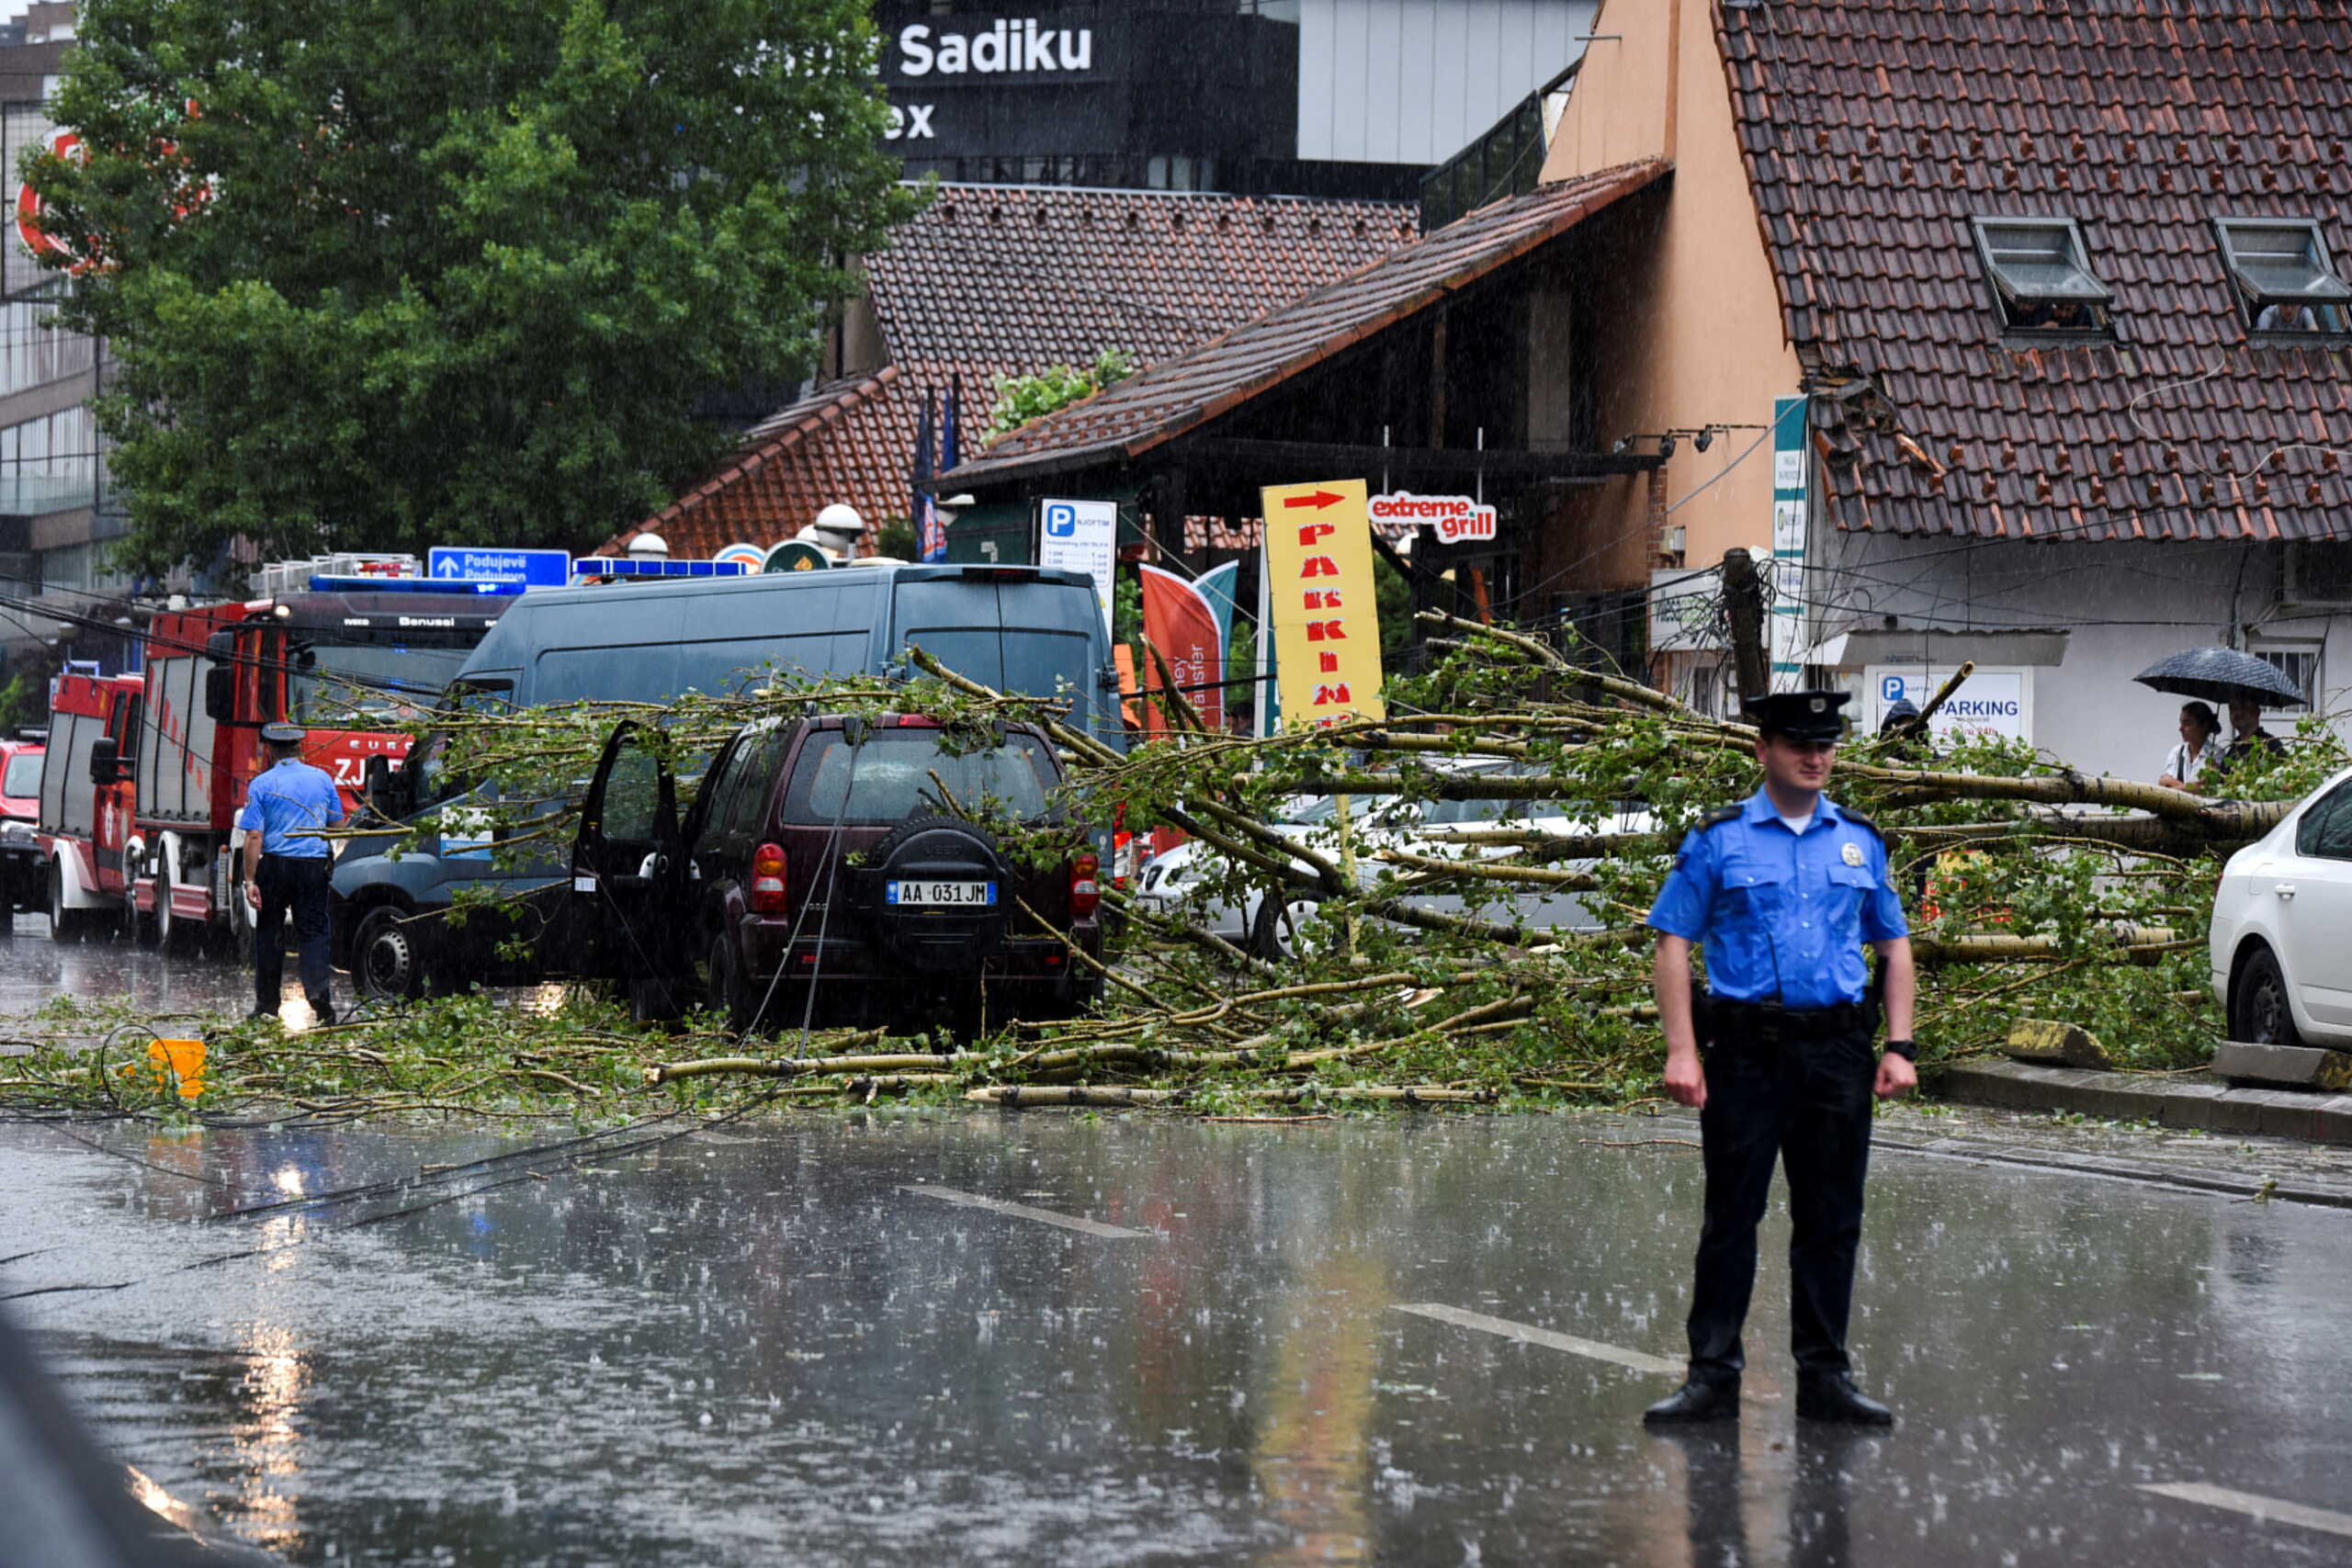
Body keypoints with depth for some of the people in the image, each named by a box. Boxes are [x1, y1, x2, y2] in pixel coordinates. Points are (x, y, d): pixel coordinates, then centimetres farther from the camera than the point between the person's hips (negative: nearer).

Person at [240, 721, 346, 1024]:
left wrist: (250, 880, -8)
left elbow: (254, 837, -8)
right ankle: (318, 990, -14)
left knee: (269, 933, 8)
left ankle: (267, 1004, 13)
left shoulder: (261, 784, -3)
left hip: (275, 864, -2)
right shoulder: (322, 779, 6)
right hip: (315, 864, 2)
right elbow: (338, 826, 13)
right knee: (312, 931, 6)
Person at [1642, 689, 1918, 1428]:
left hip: (1838, 1051, 3)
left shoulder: (1860, 842, 11)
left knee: (1831, 1220, 7)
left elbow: (1895, 947, 15)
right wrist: (1681, 1051, -10)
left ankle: (1825, 1376, 15)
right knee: (1731, 1214, 1)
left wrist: (1899, 1048, 5)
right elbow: (1674, 944, -1)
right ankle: (1713, 1376, 6)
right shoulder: (1719, 840, 1)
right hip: (1748, 1052, -3)